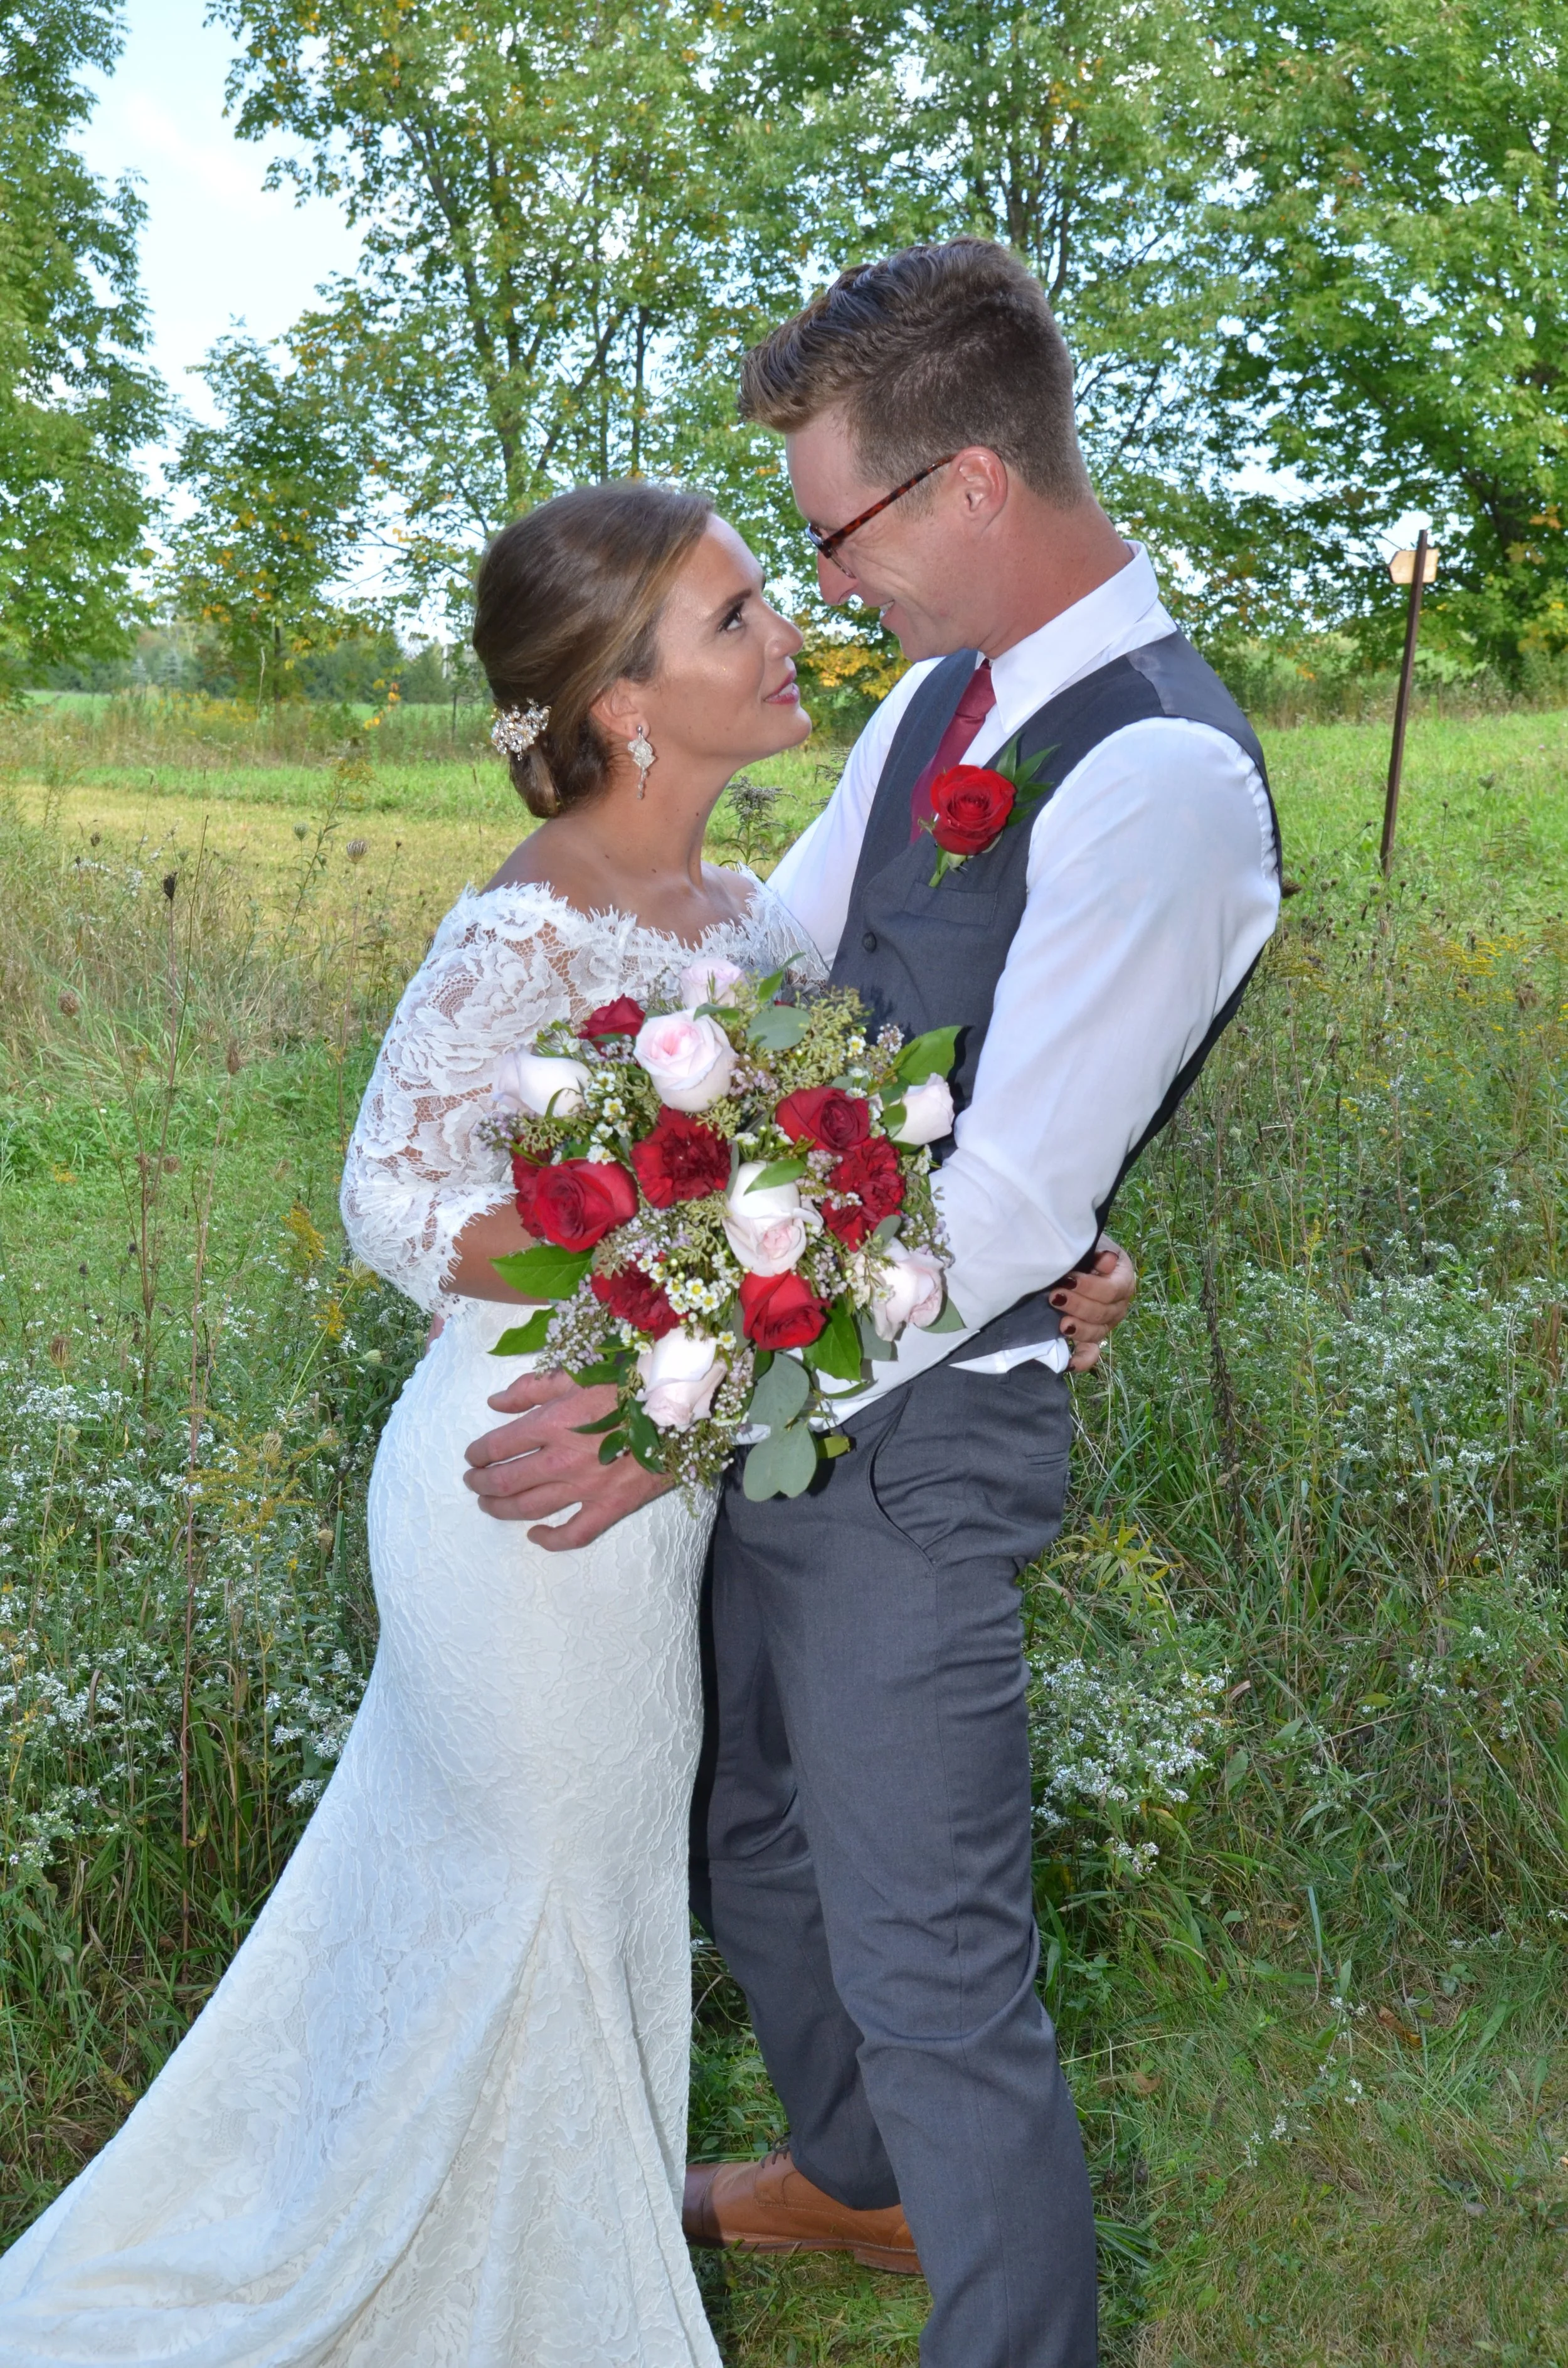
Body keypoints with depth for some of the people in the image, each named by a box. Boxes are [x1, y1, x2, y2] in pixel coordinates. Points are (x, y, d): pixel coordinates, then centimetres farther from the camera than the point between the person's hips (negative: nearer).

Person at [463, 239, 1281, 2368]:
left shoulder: (1163, 778, -23)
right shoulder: (941, 697, 6)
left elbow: (1010, 1210, -26)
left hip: (917, 1428, -10)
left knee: (928, 1955, 3)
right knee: (742, 1825, 27)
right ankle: (856, 2179, 52)